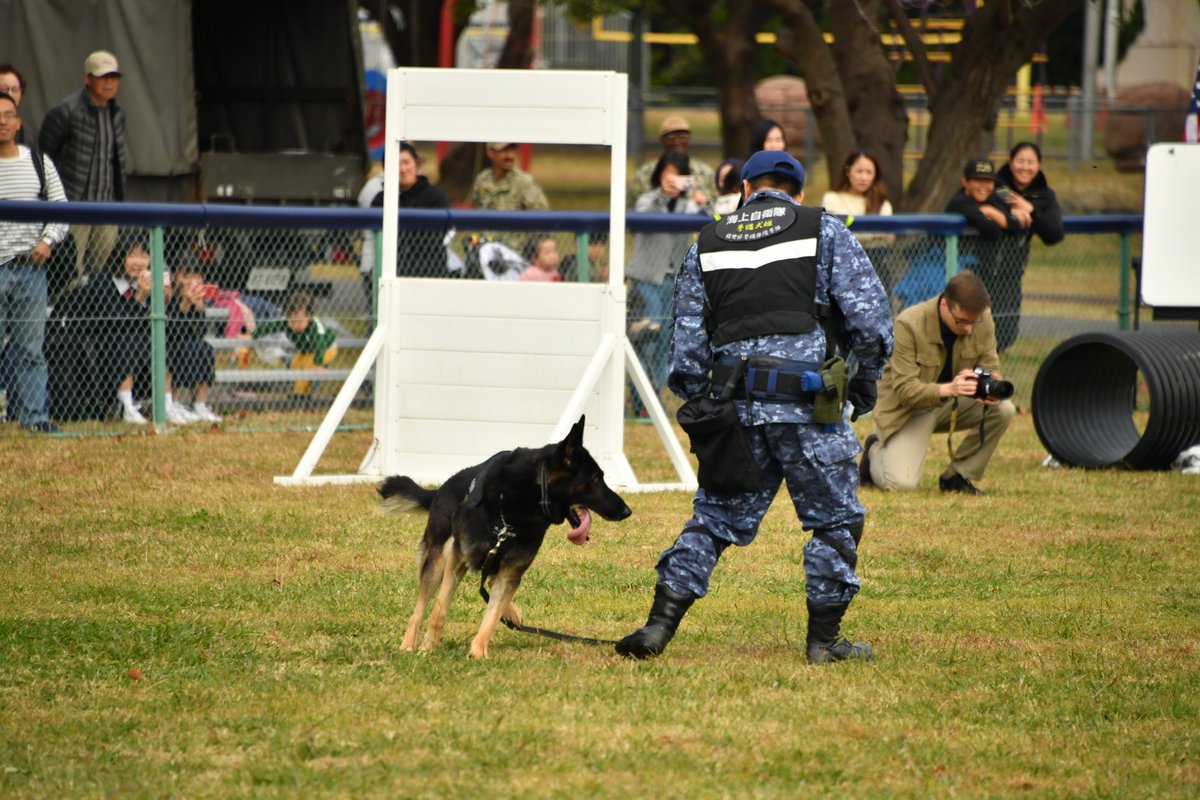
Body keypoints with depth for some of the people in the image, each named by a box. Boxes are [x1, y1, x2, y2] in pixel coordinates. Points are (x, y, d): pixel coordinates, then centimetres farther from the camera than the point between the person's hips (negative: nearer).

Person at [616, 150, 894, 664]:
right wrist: (866, 380, 10)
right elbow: (869, 315, -3)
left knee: (714, 517, 11)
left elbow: (687, 341, 10)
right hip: (807, 406, -3)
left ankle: (659, 624, 3)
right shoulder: (825, 232, 5)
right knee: (834, 519, 10)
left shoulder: (706, 246, 14)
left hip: (735, 405, 3)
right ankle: (824, 639, 10)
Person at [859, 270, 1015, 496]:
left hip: (953, 402, 5)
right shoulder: (909, 324, -26)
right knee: (901, 483, -25)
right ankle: (876, 451, 14)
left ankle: (956, 476, -3)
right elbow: (904, 388, -27)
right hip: (908, 407, -5)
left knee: (1004, 410, -23)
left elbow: (991, 368, -4)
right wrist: (948, 389, -45)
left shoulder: (983, 320, -12)